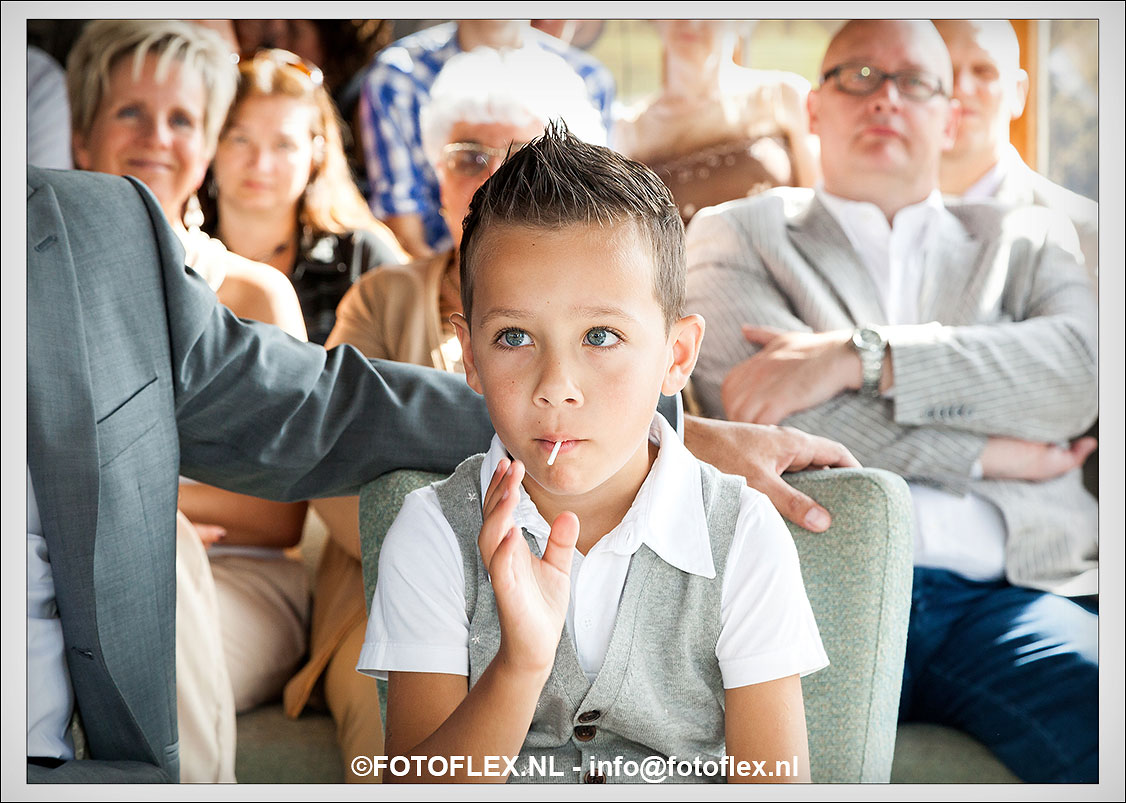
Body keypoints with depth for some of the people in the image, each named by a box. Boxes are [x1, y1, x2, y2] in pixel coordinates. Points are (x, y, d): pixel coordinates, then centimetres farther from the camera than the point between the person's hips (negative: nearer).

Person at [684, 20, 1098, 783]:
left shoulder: (1024, 239, 25)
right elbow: (762, 403, 0)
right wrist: (988, 456, 2)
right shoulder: (737, 233, 20)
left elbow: (1079, 367, 2)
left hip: (1005, 590, 3)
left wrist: (860, 354, -7)